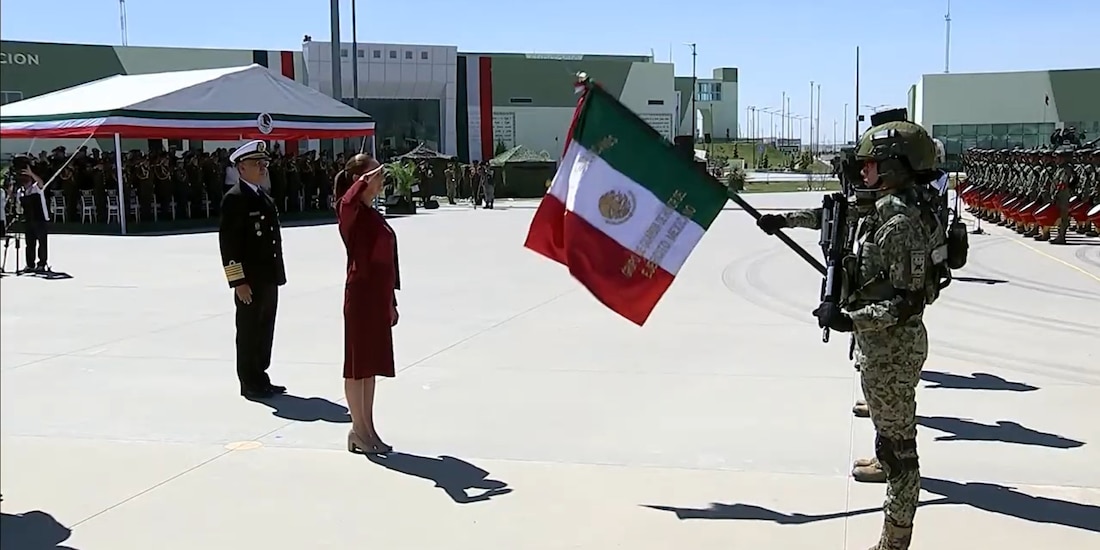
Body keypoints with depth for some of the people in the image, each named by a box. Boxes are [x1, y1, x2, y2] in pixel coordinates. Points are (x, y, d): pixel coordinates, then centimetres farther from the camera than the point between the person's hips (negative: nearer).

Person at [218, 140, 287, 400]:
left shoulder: (265, 195, 15)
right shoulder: (235, 198, -12)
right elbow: (228, 242, -16)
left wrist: (278, 273, 15)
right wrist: (238, 281, -19)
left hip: (269, 278, 8)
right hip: (250, 280, -8)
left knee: (265, 331, 14)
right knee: (249, 332, 2)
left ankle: (260, 378, 24)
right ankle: (250, 383, 11)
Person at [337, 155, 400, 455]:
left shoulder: (374, 215, 16)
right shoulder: (351, 212, -10)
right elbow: (348, 201, -39)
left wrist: (391, 301, 19)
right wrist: (367, 179, -29)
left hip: (379, 298, 9)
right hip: (361, 296, -9)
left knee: (372, 364, 13)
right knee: (358, 364, 0)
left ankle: (368, 429, 20)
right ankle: (358, 431, 9)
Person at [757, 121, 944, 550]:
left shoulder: (901, 224, -23)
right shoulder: (884, 211, 7)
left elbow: (909, 302, -26)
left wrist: (849, 319, -32)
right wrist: (785, 220, 32)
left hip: (892, 349, -11)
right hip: (882, 345, 11)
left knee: (897, 446, -3)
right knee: (893, 438, 19)